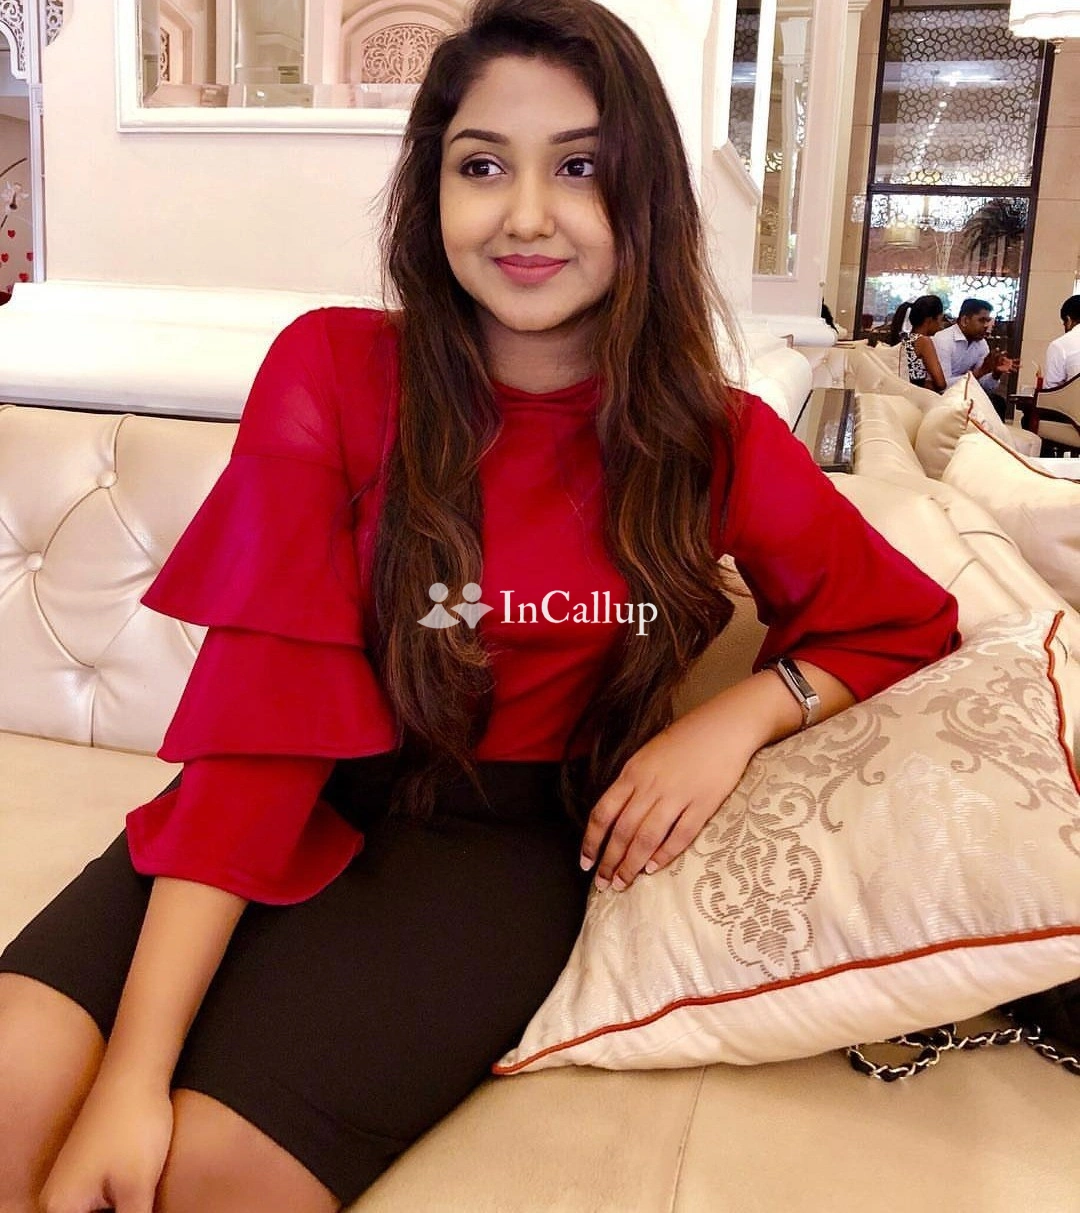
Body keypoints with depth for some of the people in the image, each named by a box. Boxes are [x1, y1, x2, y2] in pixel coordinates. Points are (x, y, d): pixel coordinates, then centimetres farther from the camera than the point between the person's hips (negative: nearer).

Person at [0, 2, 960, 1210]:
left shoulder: (713, 439, -3)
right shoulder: (332, 371, -7)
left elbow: (906, 624, 8)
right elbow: (259, 704, -15)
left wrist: (743, 712, -15)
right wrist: (133, 1068, -22)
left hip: (507, 837, 0)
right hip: (312, 803, 1)